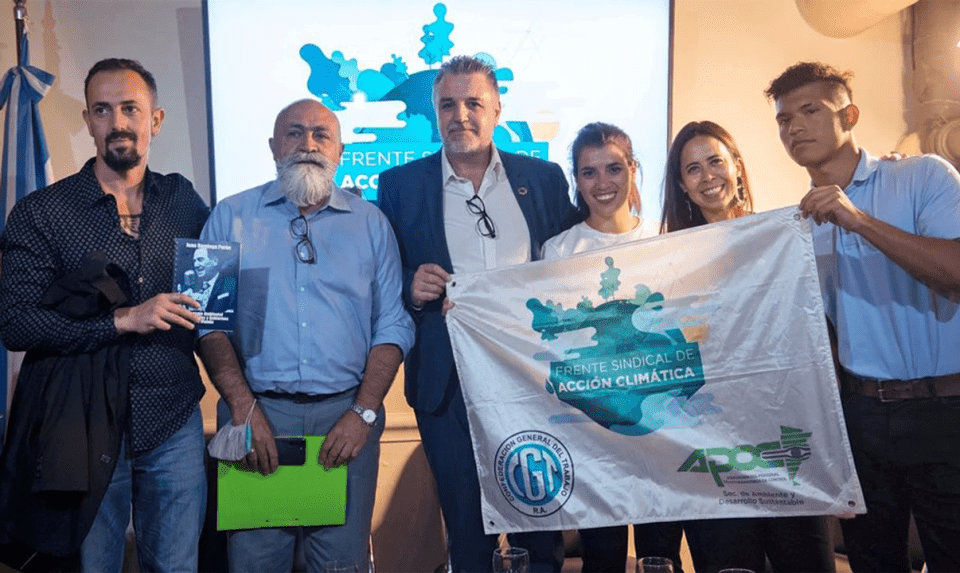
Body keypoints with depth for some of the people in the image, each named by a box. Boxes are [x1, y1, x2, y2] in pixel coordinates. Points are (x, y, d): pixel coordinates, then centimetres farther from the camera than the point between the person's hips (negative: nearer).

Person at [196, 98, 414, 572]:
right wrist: (243, 405, -10)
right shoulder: (231, 217, 6)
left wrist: (364, 412, -7)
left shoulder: (370, 223, 7)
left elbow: (393, 324, 3)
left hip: (346, 415, 1)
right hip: (255, 412, 0)